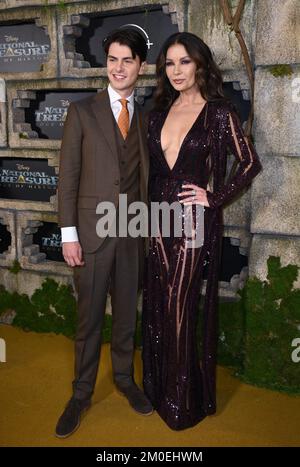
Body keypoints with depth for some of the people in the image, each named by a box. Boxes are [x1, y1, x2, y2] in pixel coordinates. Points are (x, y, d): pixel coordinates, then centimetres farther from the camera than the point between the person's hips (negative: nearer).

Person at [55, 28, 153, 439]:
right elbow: (68, 175, -4)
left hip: (132, 231, 3)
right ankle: (82, 393, 24)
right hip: (92, 231, -2)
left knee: (127, 312, 15)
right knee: (89, 317, 7)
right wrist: (68, 233, -9)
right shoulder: (82, 111, -1)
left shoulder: (146, 117, 8)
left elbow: (145, 176, 9)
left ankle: (124, 378, 35)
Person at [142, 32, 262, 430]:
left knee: (181, 308, 1)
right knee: (158, 307, 11)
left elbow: (250, 164, -2)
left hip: (195, 221, -5)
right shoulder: (160, 112, 10)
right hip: (160, 218, 5)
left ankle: (183, 401, 20)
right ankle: (160, 387, 31)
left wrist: (215, 197, -9)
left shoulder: (219, 112, -5)